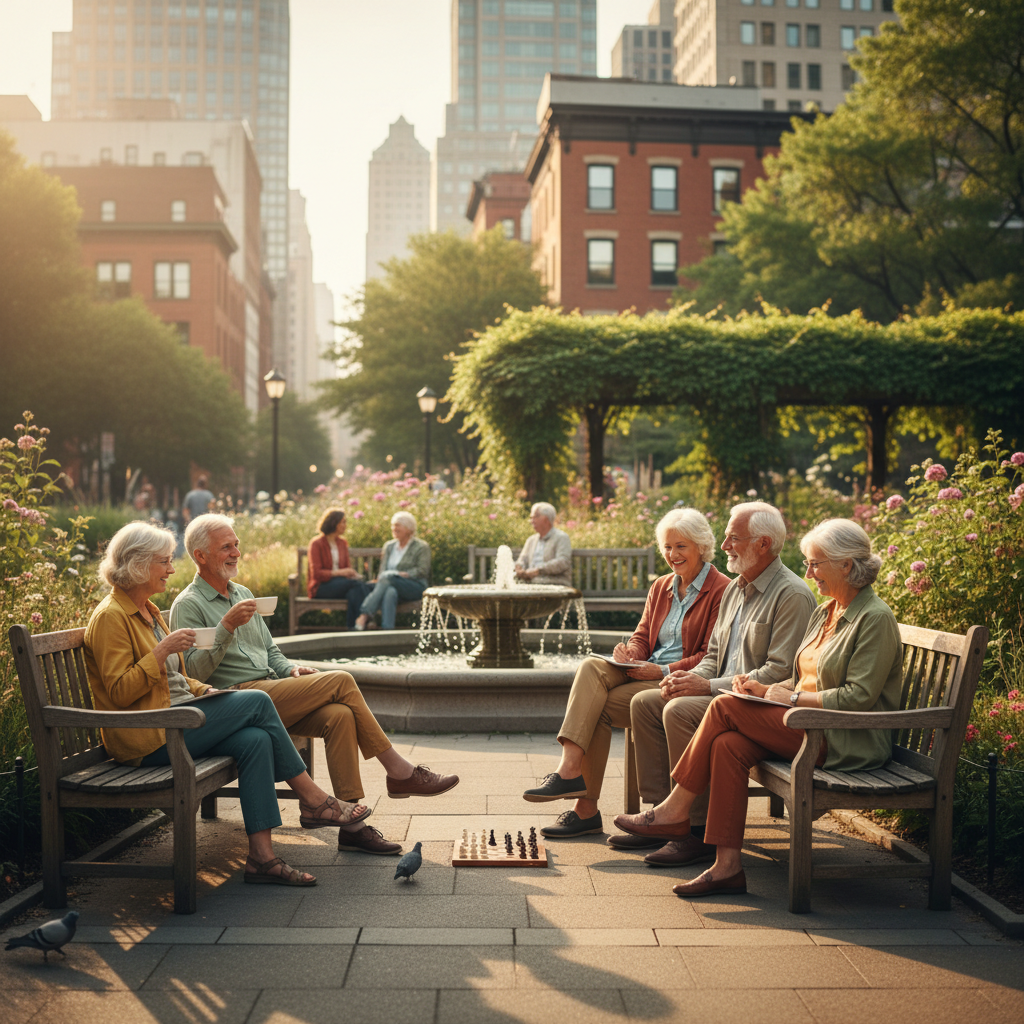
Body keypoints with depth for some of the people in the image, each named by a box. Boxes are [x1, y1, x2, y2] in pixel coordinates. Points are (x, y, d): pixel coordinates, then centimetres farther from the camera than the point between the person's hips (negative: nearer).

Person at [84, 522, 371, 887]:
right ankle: (313, 801, -4)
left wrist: (202, 690, 8)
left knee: (256, 740, -17)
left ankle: (261, 856, -19)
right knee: (256, 702, -15)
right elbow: (119, 693, -18)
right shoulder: (110, 617, -11)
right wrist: (162, 650, -22)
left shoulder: (147, 611, 19)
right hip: (146, 738, -9)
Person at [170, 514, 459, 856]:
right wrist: (227, 626, -22)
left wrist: (290, 670, 7)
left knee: (339, 715, -23)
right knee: (341, 681, -20)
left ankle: (351, 825, -24)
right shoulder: (188, 605, -2)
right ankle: (400, 773, -11)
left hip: (272, 691, 7)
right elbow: (195, 672, -14)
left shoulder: (242, 594, 24)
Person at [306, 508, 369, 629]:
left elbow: (347, 566, 17)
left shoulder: (342, 543, 15)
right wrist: (338, 572, -22)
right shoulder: (316, 544, -4)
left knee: (354, 592, -32)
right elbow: (316, 573, -10)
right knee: (356, 583, -31)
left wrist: (351, 573, -9)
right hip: (321, 586, -5)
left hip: (339, 584, 6)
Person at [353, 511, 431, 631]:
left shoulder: (421, 547, 7)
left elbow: (422, 571, -4)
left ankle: (365, 615, -45)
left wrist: (401, 574, -17)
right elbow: (383, 570, 11)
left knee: (388, 577, -33)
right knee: (390, 592, -37)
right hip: (392, 585, 3)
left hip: (416, 587, -3)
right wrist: (380, 578, -13)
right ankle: (387, 629, -55)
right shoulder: (389, 546, 21)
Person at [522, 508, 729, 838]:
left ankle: (586, 808, -20)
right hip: (645, 672, 7)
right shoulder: (660, 587, 21)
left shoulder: (721, 591, -3)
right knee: (591, 667, -25)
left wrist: (663, 670, -19)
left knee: (600, 708, -25)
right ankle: (570, 768, -35)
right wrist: (630, 655, -7)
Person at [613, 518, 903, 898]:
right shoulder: (825, 613, 17)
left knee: (726, 707, -18)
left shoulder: (875, 618, -11)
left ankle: (675, 810, -6)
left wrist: (792, 698, -14)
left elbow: (859, 696, -18)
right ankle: (727, 866, -20)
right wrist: (765, 689, 2)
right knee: (728, 745, -20)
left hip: (852, 741, -8)